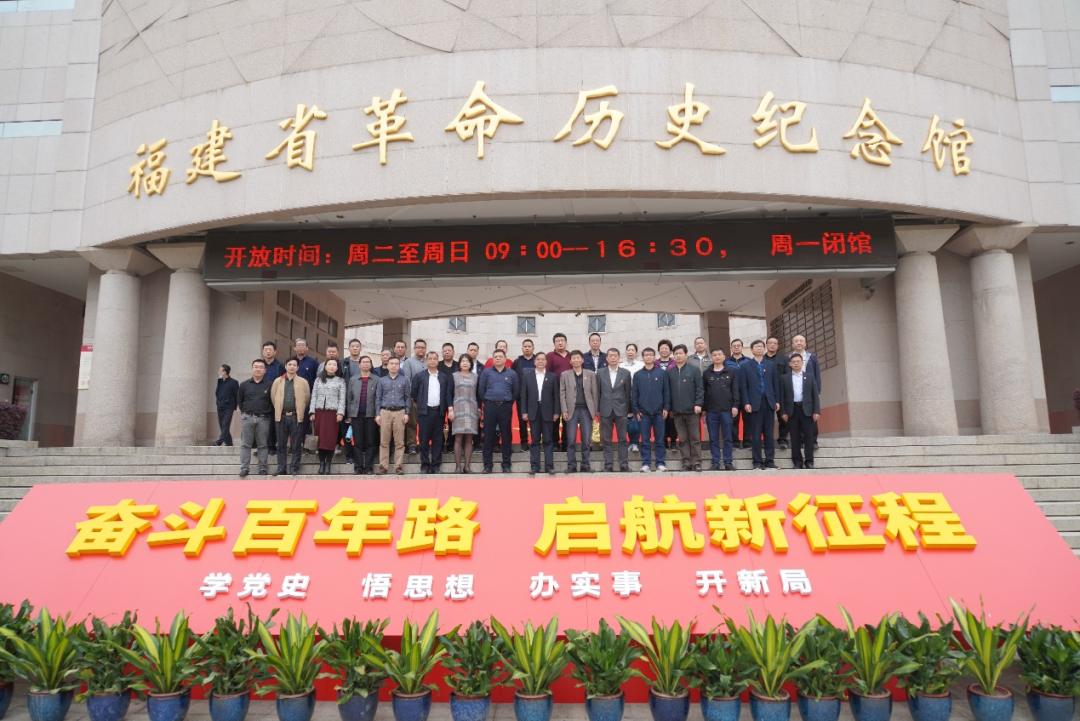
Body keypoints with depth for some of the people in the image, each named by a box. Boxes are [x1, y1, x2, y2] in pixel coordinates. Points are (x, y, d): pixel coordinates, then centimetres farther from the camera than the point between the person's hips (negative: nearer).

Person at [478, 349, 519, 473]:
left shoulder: (512, 374, 5)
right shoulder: (486, 372, 3)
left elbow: (516, 391, 9)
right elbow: (481, 390, 4)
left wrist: (509, 402, 8)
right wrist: (486, 402, 5)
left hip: (506, 407, 0)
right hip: (490, 406, 0)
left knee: (506, 436, 3)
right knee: (488, 436, 1)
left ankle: (506, 464, 11)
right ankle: (487, 464, 7)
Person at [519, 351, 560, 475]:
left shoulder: (552, 376, 6)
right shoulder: (527, 375, 8)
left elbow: (556, 395, 4)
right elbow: (523, 395, 5)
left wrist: (556, 412, -3)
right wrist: (524, 411, -2)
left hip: (547, 411, 0)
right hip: (533, 411, 1)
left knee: (548, 440, 1)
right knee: (535, 440, 3)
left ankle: (549, 466, 3)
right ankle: (534, 466, 6)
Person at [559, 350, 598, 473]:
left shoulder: (591, 374, 9)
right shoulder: (565, 374, 8)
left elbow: (595, 393, 6)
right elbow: (562, 394, 4)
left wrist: (596, 410, 0)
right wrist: (564, 410, -5)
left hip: (586, 410, 0)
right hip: (572, 410, 0)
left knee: (586, 440, 0)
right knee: (571, 440, -2)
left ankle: (585, 465, 8)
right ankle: (571, 466, 4)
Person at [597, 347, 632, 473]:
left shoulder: (625, 373, 4)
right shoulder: (600, 373, 5)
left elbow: (628, 393, 4)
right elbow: (597, 392, 6)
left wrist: (629, 410, 2)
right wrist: (597, 409, 2)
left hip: (621, 410, 0)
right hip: (605, 410, 1)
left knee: (622, 439, 2)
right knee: (607, 440, 3)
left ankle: (624, 465, 6)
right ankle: (608, 466, 8)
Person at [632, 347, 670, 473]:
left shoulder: (662, 373, 4)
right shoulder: (637, 375, 6)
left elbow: (666, 391, 4)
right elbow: (634, 393, 5)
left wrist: (666, 407, -3)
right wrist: (636, 410, -2)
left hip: (659, 411, 0)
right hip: (643, 412, 0)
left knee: (660, 439, 3)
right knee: (645, 440, 3)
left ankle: (660, 463, 9)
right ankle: (646, 463, 7)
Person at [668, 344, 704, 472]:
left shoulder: (694, 370, 1)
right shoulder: (669, 372, 8)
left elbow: (699, 389, -2)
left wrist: (698, 404, -11)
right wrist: (669, 408, 6)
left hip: (692, 410, -2)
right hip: (677, 411, 3)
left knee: (695, 438, 1)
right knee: (683, 439, 6)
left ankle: (696, 462, 6)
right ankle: (686, 462, 10)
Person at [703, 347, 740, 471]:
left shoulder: (731, 372, 5)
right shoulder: (706, 373, 7)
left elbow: (735, 390, 2)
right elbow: (702, 391, 7)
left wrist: (735, 405, -8)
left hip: (727, 410, -1)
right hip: (711, 411, 1)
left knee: (727, 438, 2)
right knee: (713, 439, 4)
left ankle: (728, 463, 8)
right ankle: (715, 463, 9)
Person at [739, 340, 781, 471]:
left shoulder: (771, 365, 13)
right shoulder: (746, 366, 5)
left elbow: (776, 383, 10)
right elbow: (743, 386, 0)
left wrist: (777, 401, 3)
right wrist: (746, 403, -9)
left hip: (769, 402, 2)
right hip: (754, 403, -2)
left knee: (769, 433, 5)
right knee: (756, 434, -1)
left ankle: (770, 460, 10)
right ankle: (758, 462, 2)